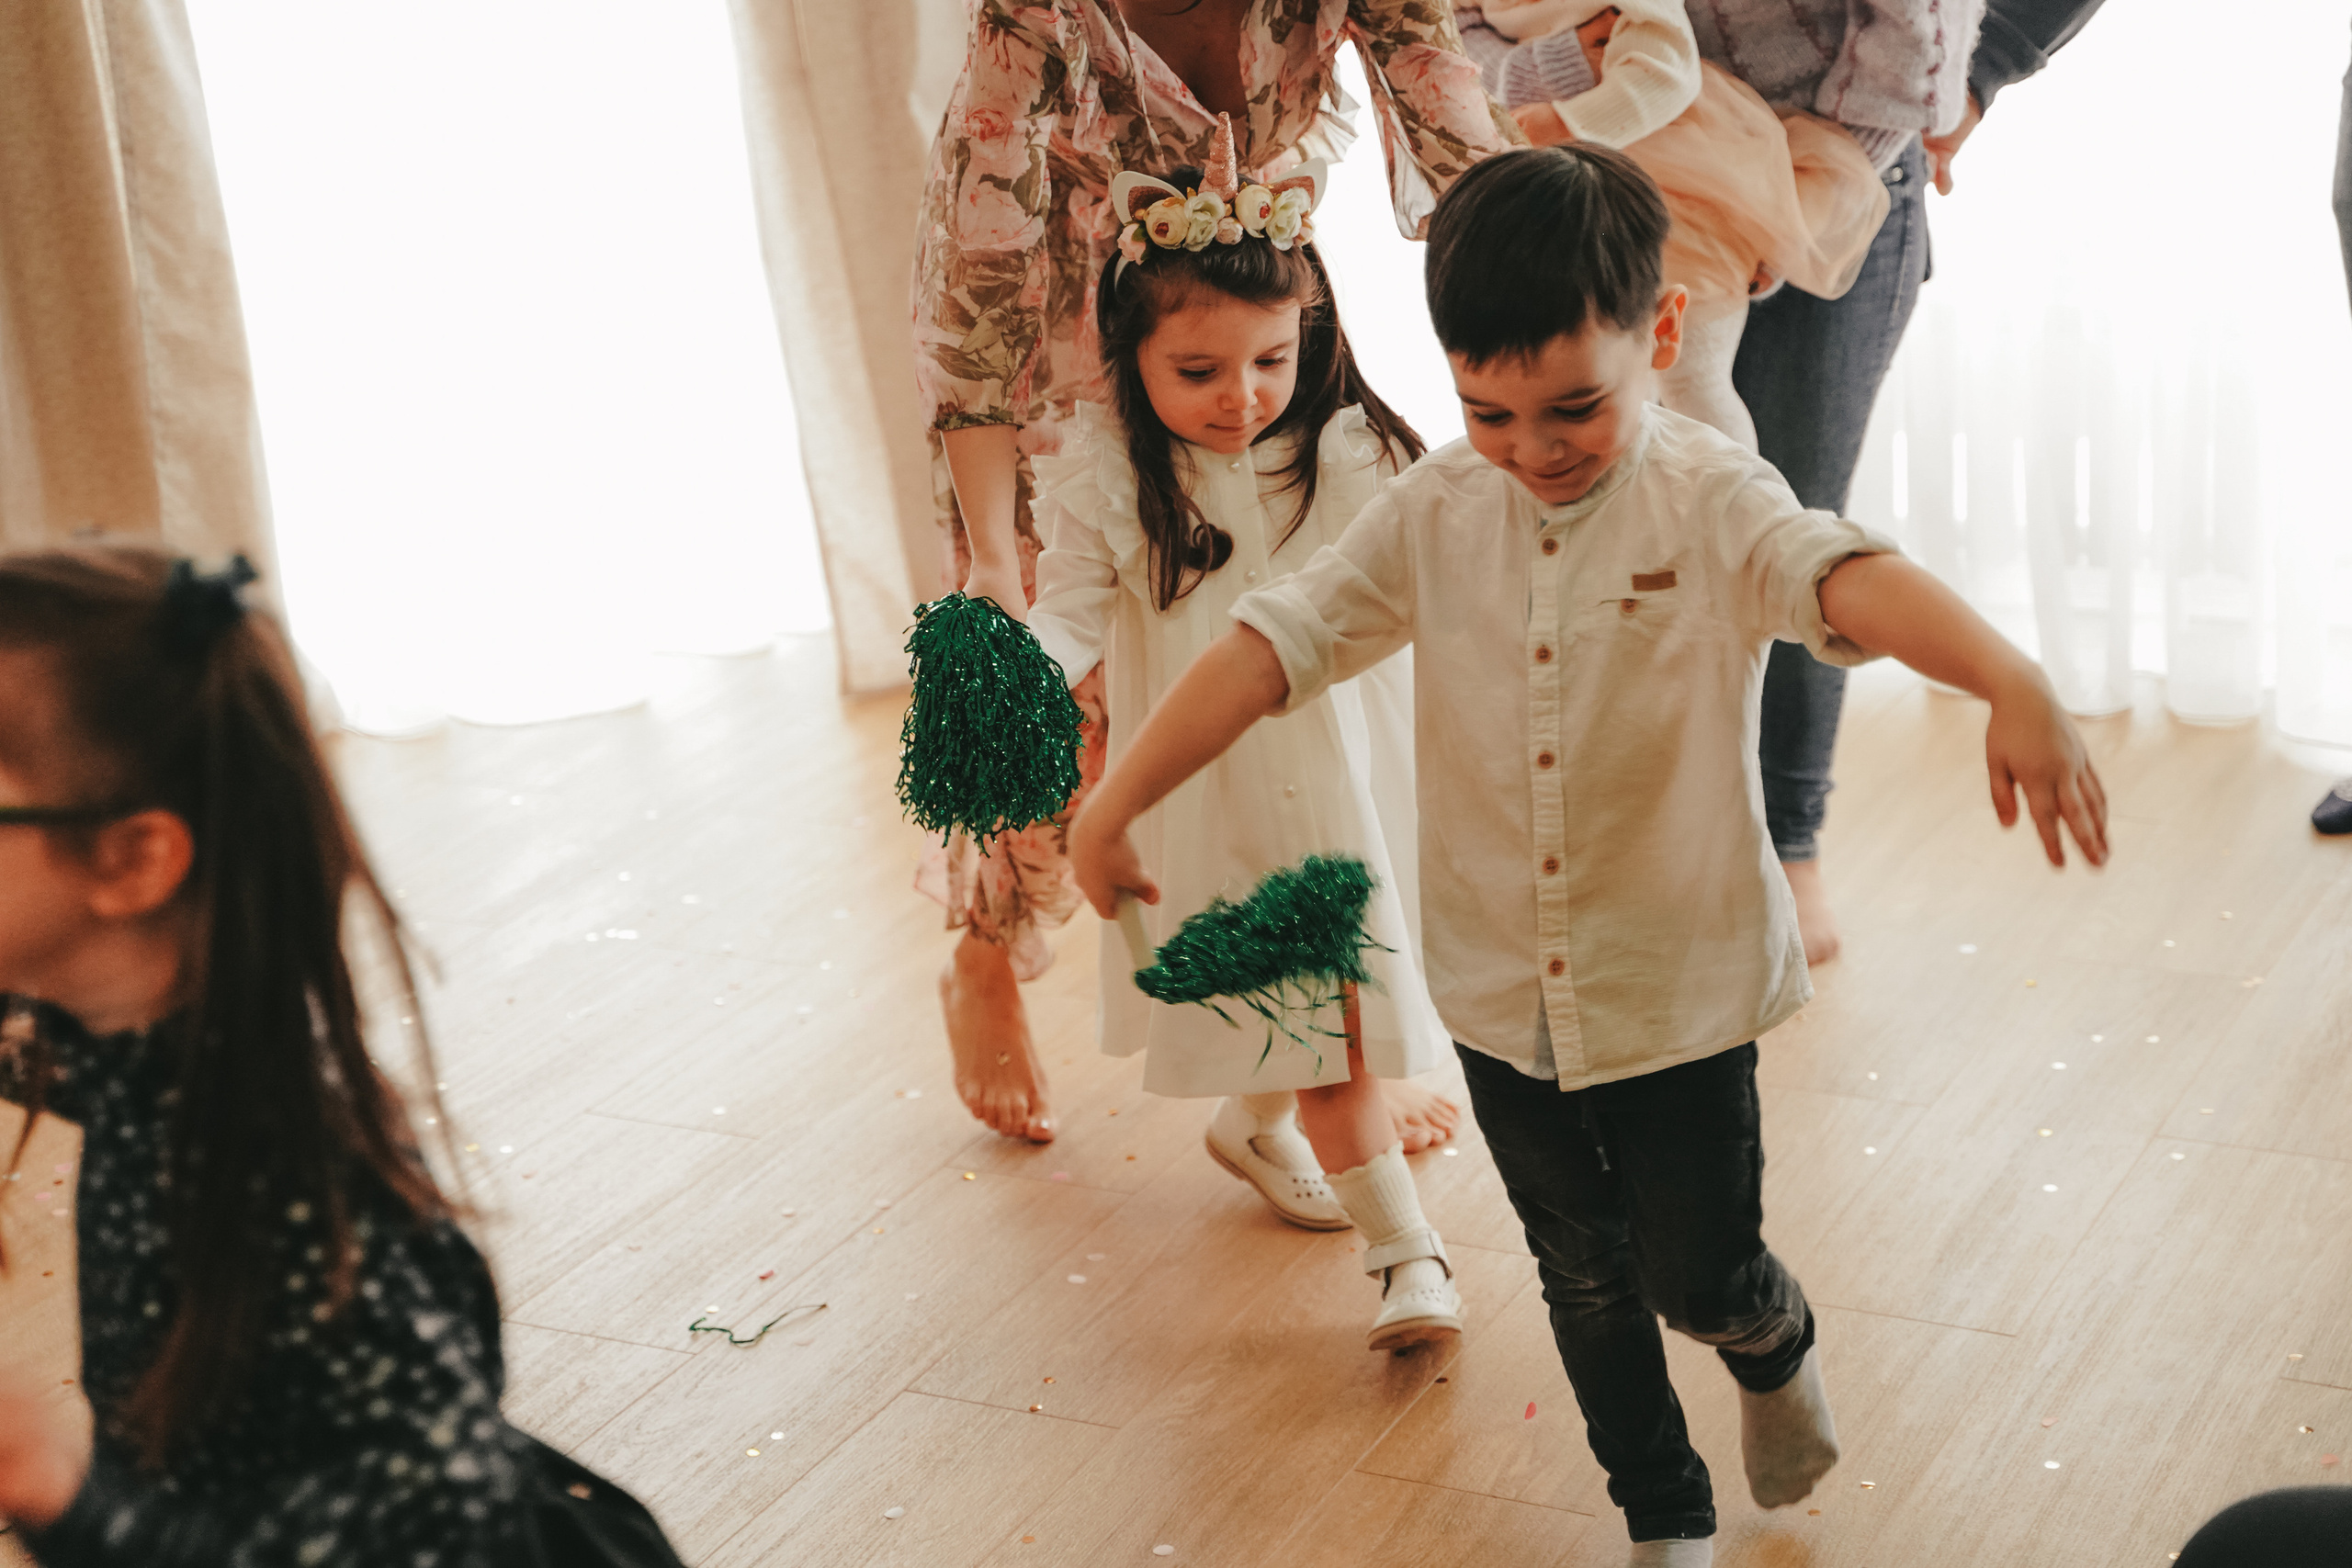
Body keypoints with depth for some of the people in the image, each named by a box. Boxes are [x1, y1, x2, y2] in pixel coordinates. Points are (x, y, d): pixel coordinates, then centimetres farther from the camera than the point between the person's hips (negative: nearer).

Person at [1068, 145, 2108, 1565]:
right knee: (1589, 1283, 17)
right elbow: (1279, 640, -7)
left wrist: (2010, 680, -54)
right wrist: (1117, 800, -11)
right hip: (1503, 987, 3)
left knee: (1702, 1278, 8)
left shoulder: (1711, 500, -17)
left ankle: (1779, 1346, 44)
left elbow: (1845, 578, -35)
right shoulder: (1435, 512, -6)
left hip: (1681, 980, -3)